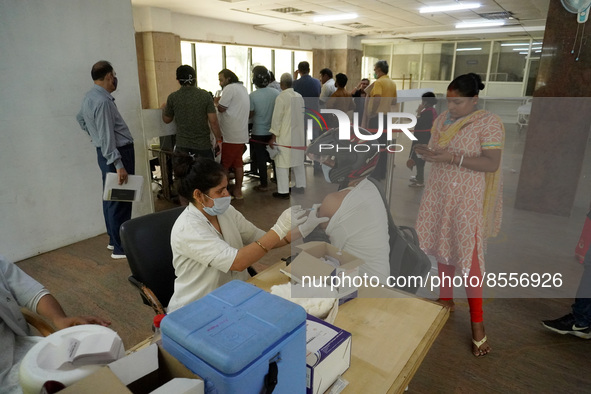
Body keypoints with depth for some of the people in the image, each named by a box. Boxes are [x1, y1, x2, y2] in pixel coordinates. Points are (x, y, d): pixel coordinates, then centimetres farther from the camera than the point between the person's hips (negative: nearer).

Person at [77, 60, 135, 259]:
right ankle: (121, 248, 2)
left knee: (112, 198, 17)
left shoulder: (90, 96, 11)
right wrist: (118, 165, -25)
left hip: (105, 152, 10)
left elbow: (80, 118, 29)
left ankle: (114, 239, 29)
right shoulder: (102, 101, -20)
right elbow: (107, 137, -24)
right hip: (118, 152, -10)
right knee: (120, 201, -5)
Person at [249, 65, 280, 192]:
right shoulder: (276, 93, -7)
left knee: (260, 159, 7)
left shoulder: (253, 96, -17)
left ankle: (264, 184, 13)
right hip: (274, 131, 4)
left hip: (259, 133, -4)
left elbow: (250, 114, -9)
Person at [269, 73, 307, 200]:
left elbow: (277, 118, -14)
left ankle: (283, 191, 2)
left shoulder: (281, 97, -13)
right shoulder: (299, 96, 7)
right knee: (298, 161, 17)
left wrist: (274, 136, -9)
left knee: (282, 163, -1)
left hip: (285, 136, -7)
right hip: (299, 136, 7)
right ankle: (300, 186, 27)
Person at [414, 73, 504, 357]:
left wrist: (454, 157, -28)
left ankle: (477, 322, 13)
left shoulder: (489, 123, -11)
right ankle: (445, 299, 34)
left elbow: (491, 164, -19)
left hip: (468, 200, -6)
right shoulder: (442, 119, 8)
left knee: (468, 257, -2)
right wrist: (427, 153, -8)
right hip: (438, 195, 6)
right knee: (443, 249, 14)